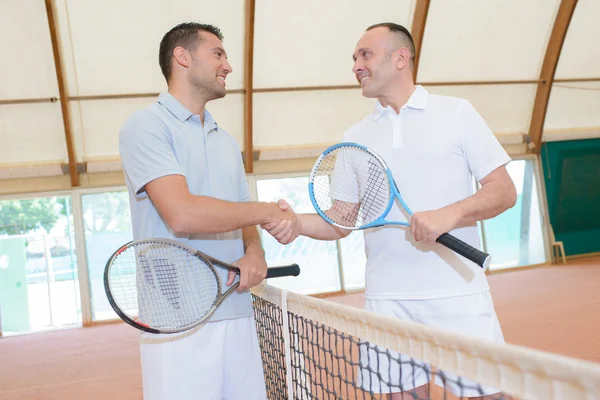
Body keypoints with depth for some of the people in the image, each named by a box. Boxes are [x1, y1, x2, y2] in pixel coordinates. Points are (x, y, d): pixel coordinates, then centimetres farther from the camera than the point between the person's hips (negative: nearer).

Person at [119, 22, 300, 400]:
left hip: (238, 313, 6)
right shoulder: (146, 126, -6)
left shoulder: (228, 142, 17)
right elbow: (182, 215, -19)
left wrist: (254, 252, -5)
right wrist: (269, 211, -9)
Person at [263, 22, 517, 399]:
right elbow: (341, 222, 11)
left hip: (459, 294, -2)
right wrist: (296, 222, -10)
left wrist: (449, 215, -19)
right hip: (388, 300, 3)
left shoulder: (456, 112, 4)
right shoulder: (355, 137, 12)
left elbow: (504, 191, -1)